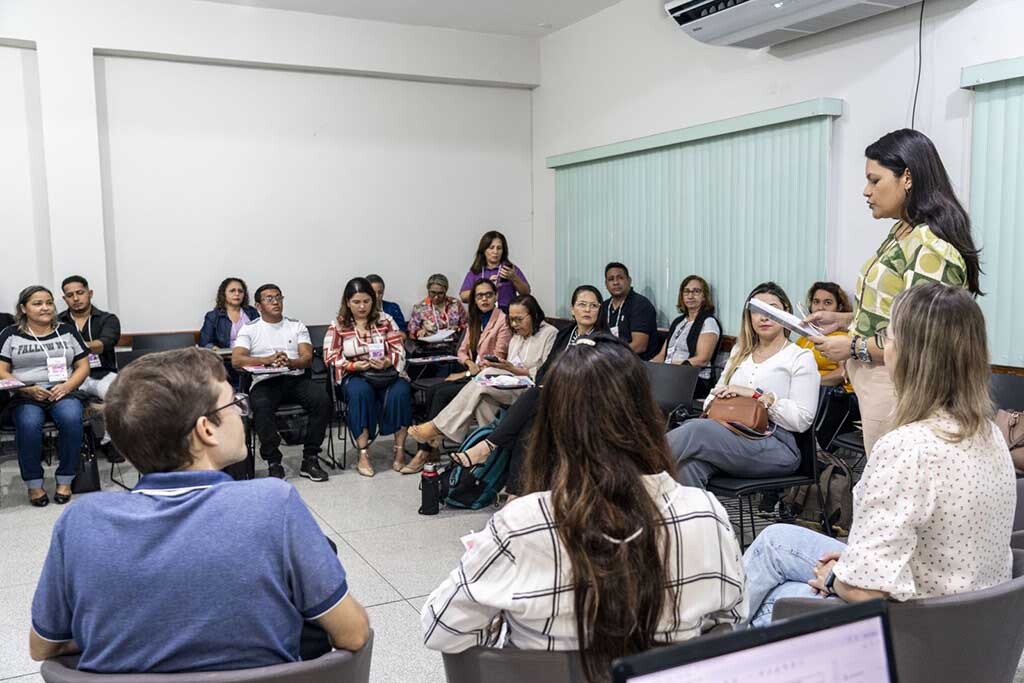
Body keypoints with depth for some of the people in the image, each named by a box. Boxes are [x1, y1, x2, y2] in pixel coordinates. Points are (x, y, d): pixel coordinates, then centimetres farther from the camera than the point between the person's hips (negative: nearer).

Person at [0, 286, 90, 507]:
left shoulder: (67, 331, 14)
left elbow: (83, 366, 12)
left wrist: (66, 386, -7)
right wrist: (29, 389, -12)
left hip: (63, 392, 1)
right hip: (25, 396, -1)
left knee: (71, 420, -33)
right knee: (29, 425, -35)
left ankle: (65, 481, -18)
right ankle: (33, 484, -17)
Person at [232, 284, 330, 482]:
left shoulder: (296, 326, 17)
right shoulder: (249, 329, 12)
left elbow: (307, 358, 4)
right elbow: (236, 360, -4)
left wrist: (290, 362, -20)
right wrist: (267, 360, -20)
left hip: (296, 378, 2)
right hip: (265, 382, -2)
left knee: (322, 399, -27)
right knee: (261, 406, -35)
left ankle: (310, 459, -18)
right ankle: (273, 463, -24)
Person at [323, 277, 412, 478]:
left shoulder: (385, 320, 10)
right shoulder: (338, 325, 7)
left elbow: (399, 351, 3)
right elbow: (330, 357, -1)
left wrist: (387, 362, -20)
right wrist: (355, 365, -17)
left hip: (387, 372, 1)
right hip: (354, 375, -1)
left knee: (400, 392, -31)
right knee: (360, 392, -36)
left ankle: (400, 451, -22)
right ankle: (363, 455, -32)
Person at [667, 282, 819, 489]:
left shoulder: (801, 357, 7)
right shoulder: (740, 352, 25)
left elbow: (802, 420, -4)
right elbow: (714, 395, 22)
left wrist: (757, 395, -12)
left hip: (776, 446, -4)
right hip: (730, 433, 4)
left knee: (696, 430, -33)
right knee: (689, 465, -35)